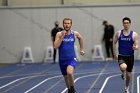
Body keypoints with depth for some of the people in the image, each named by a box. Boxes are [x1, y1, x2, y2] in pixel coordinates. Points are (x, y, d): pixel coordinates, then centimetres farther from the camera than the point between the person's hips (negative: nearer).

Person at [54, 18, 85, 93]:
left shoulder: (75, 33, -3)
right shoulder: (59, 34, -7)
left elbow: (80, 38, 20)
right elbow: (55, 46, -17)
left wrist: (81, 49, 24)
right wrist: (62, 37, -22)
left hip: (72, 59, -2)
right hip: (62, 59, 2)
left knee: (69, 72, -30)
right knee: (66, 77, 16)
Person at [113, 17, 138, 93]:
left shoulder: (134, 34, -5)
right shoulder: (118, 33, -2)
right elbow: (114, 43, 8)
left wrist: (135, 47, -29)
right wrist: (114, 53, 3)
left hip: (130, 57, 1)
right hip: (121, 56, -1)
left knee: (129, 74, 10)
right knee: (123, 67, -32)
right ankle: (123, 73, 7)